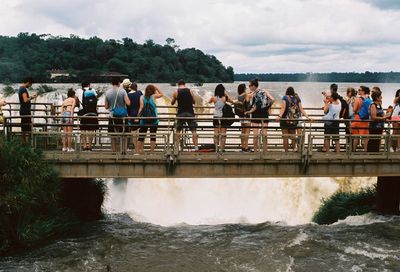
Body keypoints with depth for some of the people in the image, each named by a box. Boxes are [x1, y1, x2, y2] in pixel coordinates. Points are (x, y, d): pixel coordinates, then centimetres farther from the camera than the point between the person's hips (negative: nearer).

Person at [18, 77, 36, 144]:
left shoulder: (21, 88, 14)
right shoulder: (24, 89, -17)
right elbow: (25, 100, -25)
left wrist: (31, 97, 11)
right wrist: (32, 97, -10)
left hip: (22, 110, 10)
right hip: (26, 111, -10)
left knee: (23, 126, 13)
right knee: (28, 127, -8)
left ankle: (24, 141, 18)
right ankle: (27, 141, -8)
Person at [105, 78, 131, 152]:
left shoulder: (107, 93, 0)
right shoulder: (122, 91, -7)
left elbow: (106, 107, 3)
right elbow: (128, 103, -15)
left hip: (112, 116, 1)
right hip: (122, 116, -1)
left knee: (113, 135, 9)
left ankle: (114, 151, 10)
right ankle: (123, 150, 7)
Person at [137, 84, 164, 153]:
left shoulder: (142, 97, 1)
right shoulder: (153, 96, -1)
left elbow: (141, 107, -8)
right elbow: (162, 94, 16)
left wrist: (138, 116, -4)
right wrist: (156, 88, 15)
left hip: (144, 119, 1)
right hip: (153, 119, -1)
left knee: (141, 136, 6)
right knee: (153, 136, 4)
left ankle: (139, 150, 4)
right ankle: (152, 151, 1)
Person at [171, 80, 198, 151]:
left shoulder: (176, 92, 1)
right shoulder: (190, 91, 3)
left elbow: (172, 103, 9)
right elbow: (194, 102, 11)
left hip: (180, 113, 0)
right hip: (190, 112, 0)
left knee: (178, 130, 9)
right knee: (193, 130, 2)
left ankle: (176, 147, 4)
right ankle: (196, 147, -4)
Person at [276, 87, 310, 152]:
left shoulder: (285, 98, -2)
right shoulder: (297, 98, 6)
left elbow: (283, 108, -15)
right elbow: (301, 109, 2)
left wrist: (279, 116, -24)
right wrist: (307, 117, 5)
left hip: (285, 120, -3)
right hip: (294, 120, 3)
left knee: (285, 137, 4)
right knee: (293, 135, 18)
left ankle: (286, 152, 3)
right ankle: (294, 147, -3)